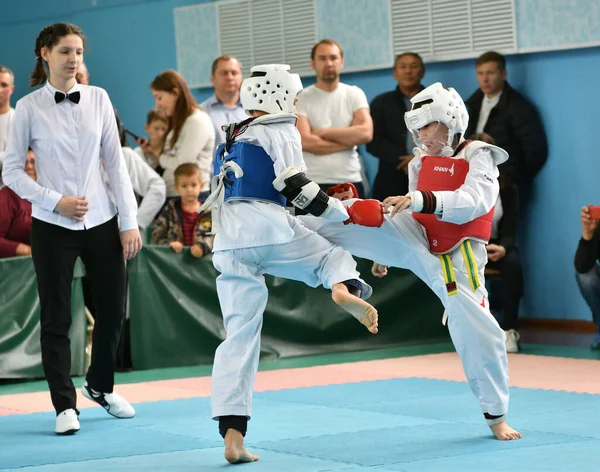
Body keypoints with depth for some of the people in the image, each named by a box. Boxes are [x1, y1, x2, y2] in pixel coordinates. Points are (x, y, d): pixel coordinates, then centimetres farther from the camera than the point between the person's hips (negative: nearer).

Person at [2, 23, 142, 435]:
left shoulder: (98, 99, 1)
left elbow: (115, 162, 3)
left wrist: (130, 221, 0)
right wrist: (55, 201, -14)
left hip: (101, 221, 3)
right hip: (53, 226, -3)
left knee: (114, 308, 8)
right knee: (56, 317, 0)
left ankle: (101, 385, 31)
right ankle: (65, 405, 8)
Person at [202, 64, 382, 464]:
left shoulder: (234, 139, 28)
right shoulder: (280, 131, 5)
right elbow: (293, 184, -7)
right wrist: (345, 213, 0)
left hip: (229, 242, 6)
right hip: (268, 230, -6)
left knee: (240, 335, 5)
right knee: (334, 256, 18)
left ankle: (233, 434, -2)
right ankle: (346, 289, -21)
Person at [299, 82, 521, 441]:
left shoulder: (478, 159, -11)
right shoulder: (421, 162, 7)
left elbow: (474, 202, -31)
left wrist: (420, 199, -43)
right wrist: (385, 253, 27)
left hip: (456, 258, -4)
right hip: (416, 239, 4)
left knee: (478, 330, -6)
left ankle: (497, 415, 10)